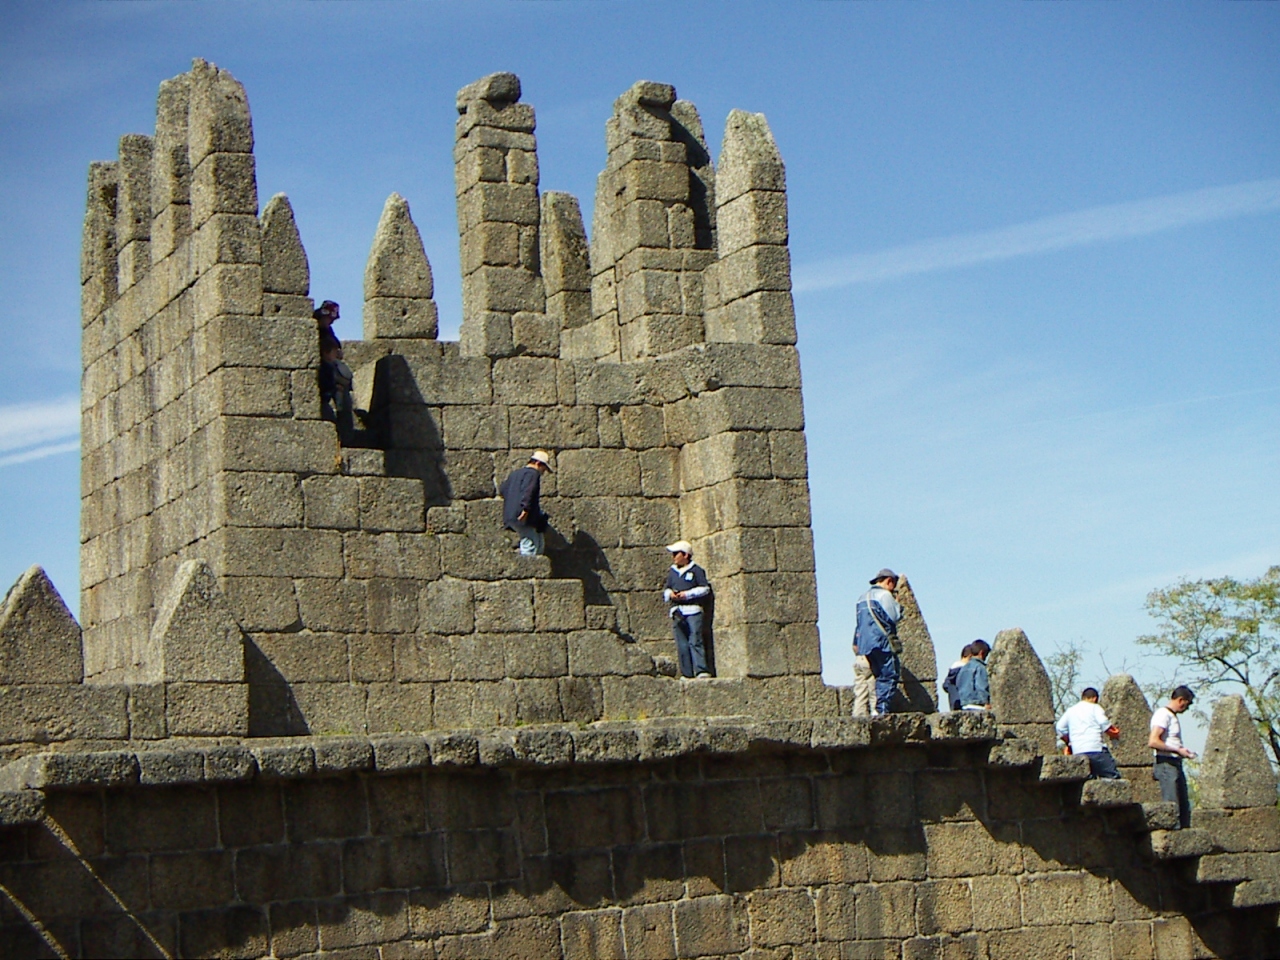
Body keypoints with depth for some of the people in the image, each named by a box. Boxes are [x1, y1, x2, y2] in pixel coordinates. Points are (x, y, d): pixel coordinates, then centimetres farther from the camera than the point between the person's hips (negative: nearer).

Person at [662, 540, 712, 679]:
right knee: (681, 644, 1)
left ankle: (701, 671, -18)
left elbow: (705, 589, -1)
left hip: (693, 610, -6)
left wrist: (687, 594, -11)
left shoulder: (696, 570, 3)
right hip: (677, 611, 6)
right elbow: (666, 590, 26)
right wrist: (669, 594, 2)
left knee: (695, 641, -14)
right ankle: (687, 674, 3)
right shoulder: (671, 572, 21)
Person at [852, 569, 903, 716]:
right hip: (882, 642, -8)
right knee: (889, 675, -9)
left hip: (865, 644, 8)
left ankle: (877, 709, 2)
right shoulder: (884, 595, -4)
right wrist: (899, 608, 8)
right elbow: (894, 617, -10)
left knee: (880, 676, 11)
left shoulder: (863, 597, 22)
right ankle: (882, 709, -18)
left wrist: (856, 645, 24)